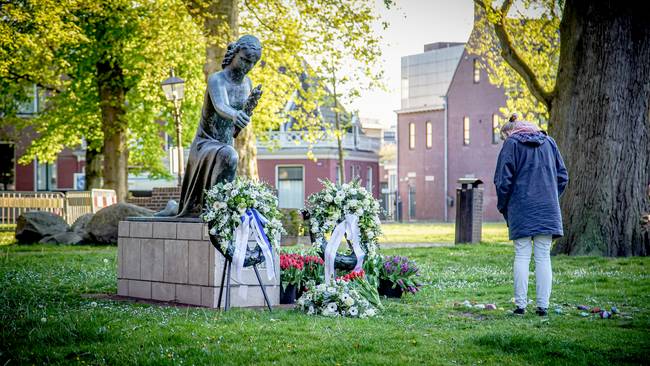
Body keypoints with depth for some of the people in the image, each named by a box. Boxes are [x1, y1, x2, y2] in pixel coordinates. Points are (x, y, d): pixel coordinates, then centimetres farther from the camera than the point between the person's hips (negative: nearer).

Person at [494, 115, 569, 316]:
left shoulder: (511, 143, 0)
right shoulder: (548, 142, 14)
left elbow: (503, 180, -4)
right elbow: (562, 176, 13)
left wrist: (503, 207, 8)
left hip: (521, 209, -3)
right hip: (547, 209, 3)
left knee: (522, 256, 0)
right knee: (543, 257, 4)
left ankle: (520, 304, -2)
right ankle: (543, 305, 1)